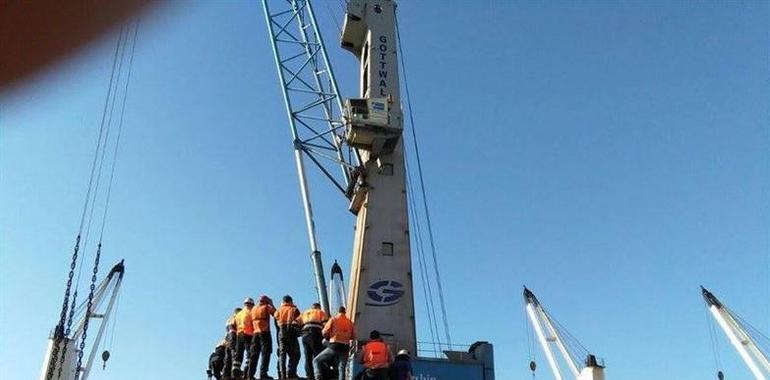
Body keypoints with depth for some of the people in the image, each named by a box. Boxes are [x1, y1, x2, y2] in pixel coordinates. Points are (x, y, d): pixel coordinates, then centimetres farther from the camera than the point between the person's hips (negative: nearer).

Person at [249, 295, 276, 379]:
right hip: (265, 332, -6)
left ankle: (250, 374, 3)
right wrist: (271, 304, 15)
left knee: (254, 354, 7)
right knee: (265, 353, -8)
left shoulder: (253, 309, 18)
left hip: (255, 332, 6)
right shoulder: (267, 307, 2)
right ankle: (263, 373, -18)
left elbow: (252, 320, 14)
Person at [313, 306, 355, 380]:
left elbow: (325, 332, -2)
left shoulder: (333, 319, 3)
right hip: (345, 347, 3)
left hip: (334, 346, -3)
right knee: (342, 369, 7)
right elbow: (353, 337, 15)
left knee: (316, 361, 7)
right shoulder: (350, 322, 13)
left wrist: (328, 337, 19)